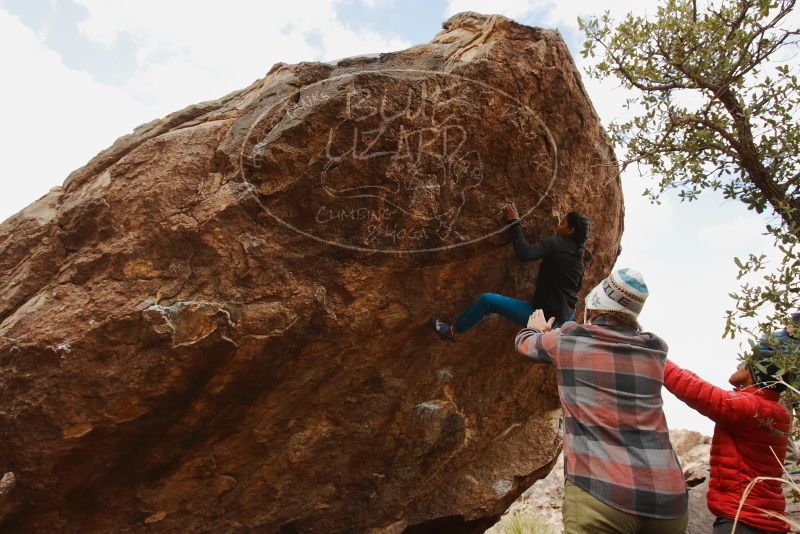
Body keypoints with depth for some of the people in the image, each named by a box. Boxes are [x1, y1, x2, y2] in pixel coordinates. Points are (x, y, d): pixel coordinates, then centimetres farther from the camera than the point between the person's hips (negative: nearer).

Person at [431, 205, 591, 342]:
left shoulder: (556, 243, -15)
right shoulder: (581, 257, 8)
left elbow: (524, 254, -27)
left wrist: (514, 223, -17)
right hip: (563, 319, 7)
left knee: (487, 300, -1)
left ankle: (452, 331, 10)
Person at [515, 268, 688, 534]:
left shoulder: (565, 340, 4)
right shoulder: (656, 348, 11)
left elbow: (523, 341, 25)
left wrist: (537, 329, 47)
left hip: (599, 495, -5)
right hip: (668, 499, 6)